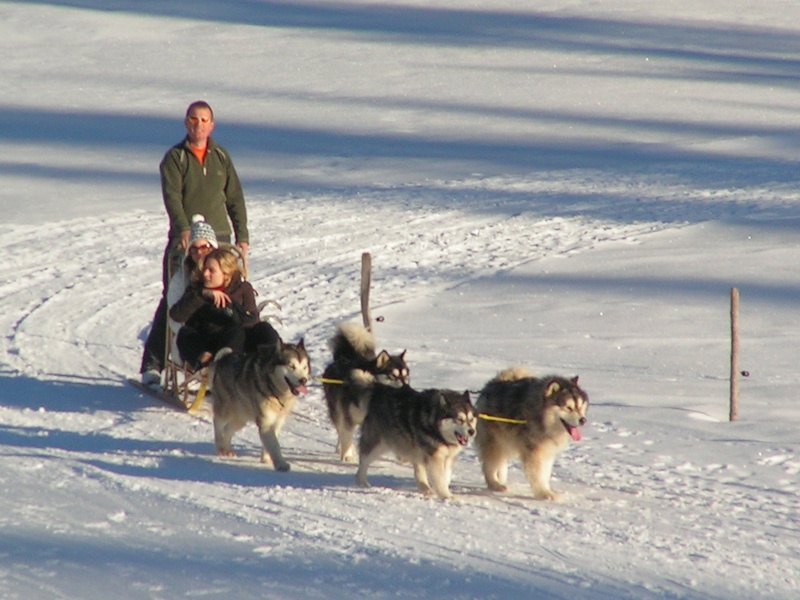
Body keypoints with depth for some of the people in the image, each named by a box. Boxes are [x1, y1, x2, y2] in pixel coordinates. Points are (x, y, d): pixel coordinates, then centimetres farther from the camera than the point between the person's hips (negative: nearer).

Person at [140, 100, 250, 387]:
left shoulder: (221, 157, 12)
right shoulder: (175, 157, 0)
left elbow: (235, 197, 15)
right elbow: (172, 195, -13)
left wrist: (242, 235, 7)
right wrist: (183, 228, -28)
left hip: (219, 239, 3)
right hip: (184, 240, -3)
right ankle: (152, 364, -1)